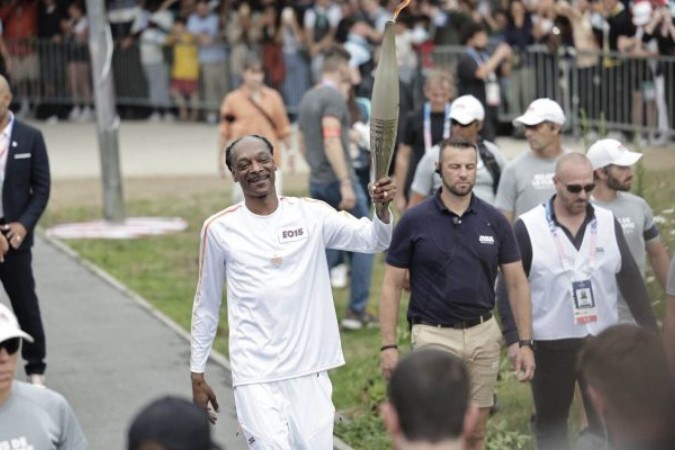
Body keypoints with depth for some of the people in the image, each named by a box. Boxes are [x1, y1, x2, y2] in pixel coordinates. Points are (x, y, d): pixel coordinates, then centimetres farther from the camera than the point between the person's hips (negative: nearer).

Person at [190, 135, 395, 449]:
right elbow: (206, 306, 9)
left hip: (310, 369, 2)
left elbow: (373, 240, -6)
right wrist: (197, 374, 10)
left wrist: (382, 209, -27)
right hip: (255, 374, -2)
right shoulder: (219, 229, 0)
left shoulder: (311, 214, 2)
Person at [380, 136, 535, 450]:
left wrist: (525, 343, 1)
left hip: (483, 333, 4)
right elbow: (391, 284, -2)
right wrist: (388, 345, -8)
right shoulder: (415, 221, -5)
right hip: (434, 335, -3)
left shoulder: (494, 221, 3)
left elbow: (517, 283, 7)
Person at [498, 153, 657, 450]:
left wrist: (650, 331, 4)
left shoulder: (608, 223, 2)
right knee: (551, 424, 10)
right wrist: (513, 338, -14)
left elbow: (631, 280, 6)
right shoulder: (528, 228, -8)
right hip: (549, 344, -2)